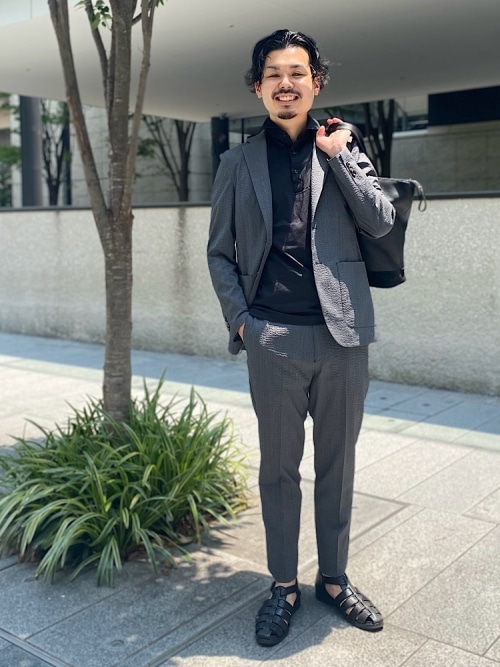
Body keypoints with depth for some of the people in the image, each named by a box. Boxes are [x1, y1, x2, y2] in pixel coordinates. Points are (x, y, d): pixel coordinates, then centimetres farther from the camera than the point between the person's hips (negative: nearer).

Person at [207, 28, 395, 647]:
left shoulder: (344, 146, 11)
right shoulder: (238, 162, 9)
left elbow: (380, 222, 1)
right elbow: (219, 252, 10)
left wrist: (338, 155, -4)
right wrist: (239, 317, -2)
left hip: (342, 332, 1)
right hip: (274, 339, -1)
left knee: (337, 464, 11)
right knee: (279, 467, 8)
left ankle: (334, 578, 29)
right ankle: (283, 585, 25)